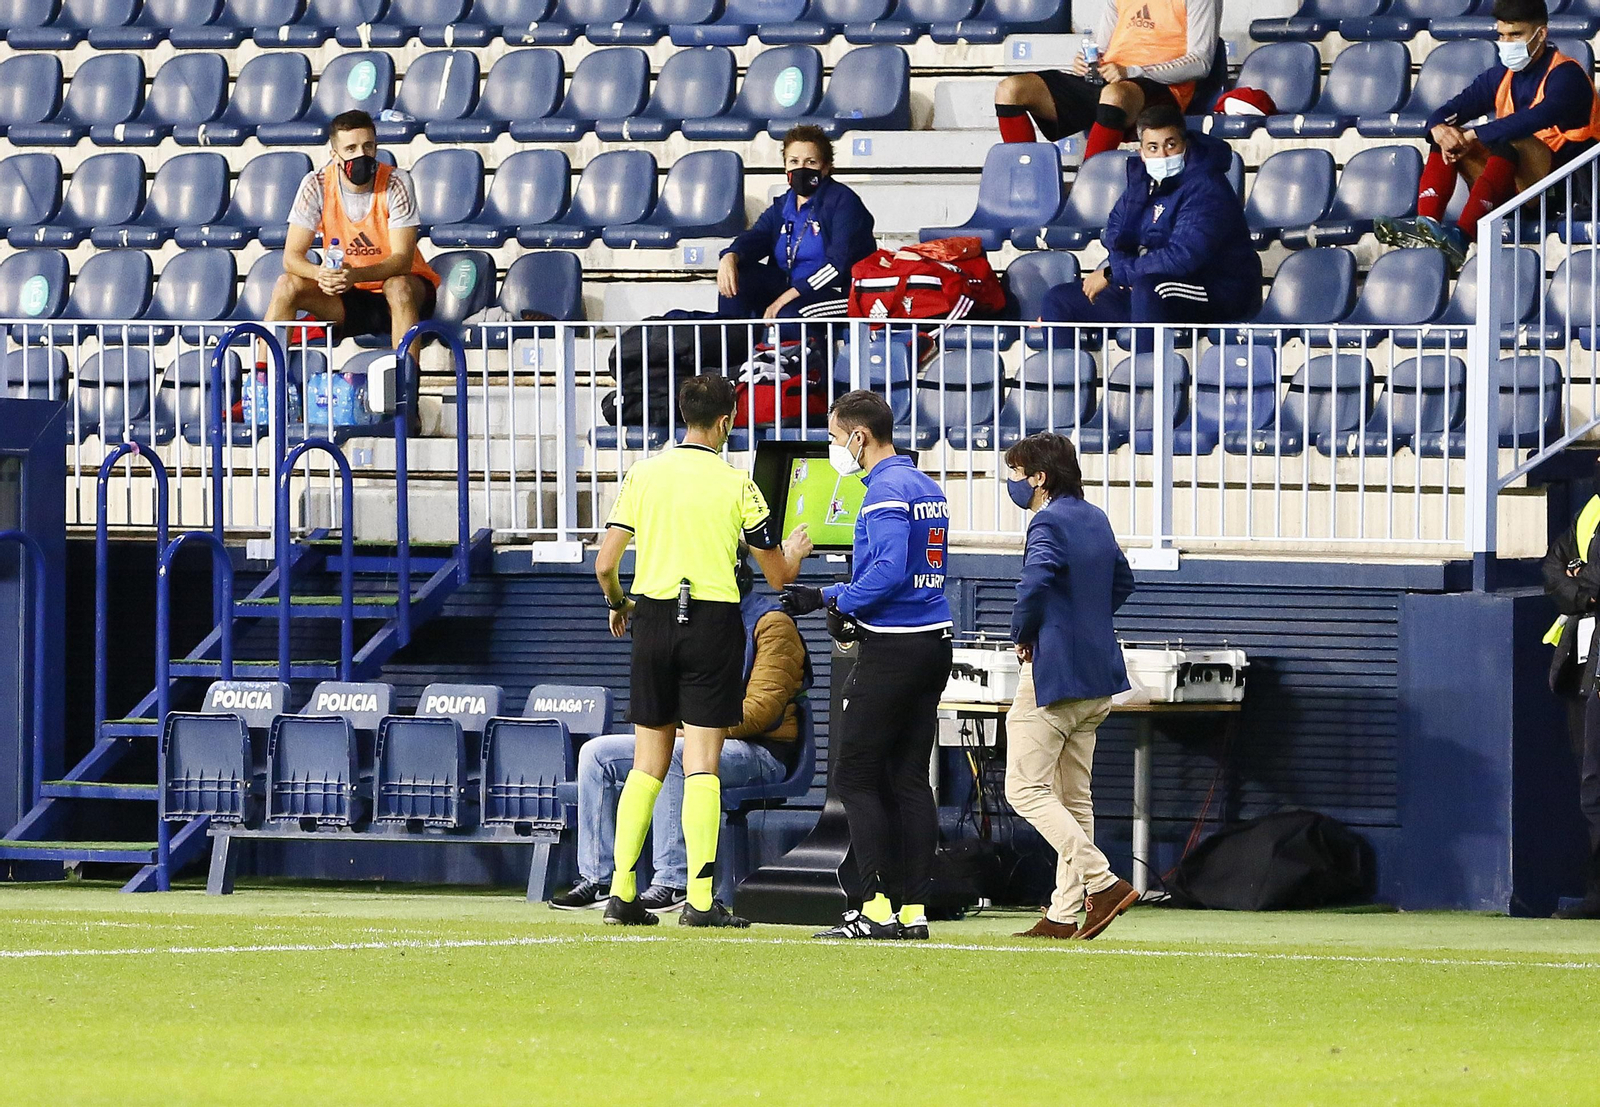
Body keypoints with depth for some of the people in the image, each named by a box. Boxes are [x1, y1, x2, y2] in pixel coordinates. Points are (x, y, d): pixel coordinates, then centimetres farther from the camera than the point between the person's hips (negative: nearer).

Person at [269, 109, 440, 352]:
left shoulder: (396, 183, -15)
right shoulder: (317, 185, -10)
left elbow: (402, 259, -22)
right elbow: (292, 257, -12)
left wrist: (355, 275, -42)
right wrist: (320, 273, -37)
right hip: (347, 300, 2)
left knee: (398, 287, -35)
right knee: (287, 286, -20)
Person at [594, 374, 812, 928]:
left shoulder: (644, 473, 2)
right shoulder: (736, 485, -4)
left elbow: (605, 563, 1)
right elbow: (778, 576, 4)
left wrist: (617, 603, 22)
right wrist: (795, 552, 27)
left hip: (653, 618, 3)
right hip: (712, 623, -3)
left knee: (648, 764, 11)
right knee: (701, 766, -3)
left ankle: (621, 892, 8)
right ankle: (700, 899, -9)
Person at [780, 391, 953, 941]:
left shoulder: (886, 489, -12)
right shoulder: (926, 487, 18)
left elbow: (889, 570, -24)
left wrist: (842, 604, -8)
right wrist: (822, 597, 21)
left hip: (892, 648, -9)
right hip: (935, 643, 9)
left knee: (856, 776, -5)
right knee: (910, 779, 9)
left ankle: (878, 907, -10)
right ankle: (913, 909, 6)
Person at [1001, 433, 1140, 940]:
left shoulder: (1050, 522, -14)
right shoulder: (1096, 519, 14)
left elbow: (1035, 581, -32)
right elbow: (1122, 582, 28)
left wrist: (1022, 636, -15)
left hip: (1054, 672, -9)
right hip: (1099, 676, 9)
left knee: (1026, 789, -6)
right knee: (1073, 798, 12)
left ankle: (1102, 881, -16)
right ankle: (1064, 913, 11)